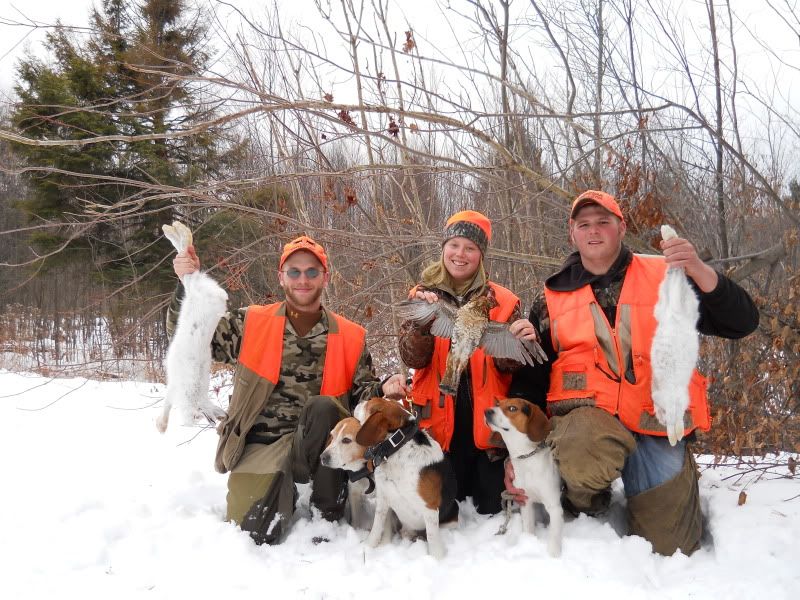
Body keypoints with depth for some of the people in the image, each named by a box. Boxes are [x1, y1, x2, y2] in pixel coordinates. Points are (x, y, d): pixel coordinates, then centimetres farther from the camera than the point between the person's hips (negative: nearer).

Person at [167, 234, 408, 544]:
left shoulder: (350, 336, 5)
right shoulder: (251, 323, 3)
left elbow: (359, 395, 10)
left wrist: (382, 390, -13)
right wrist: (188, 286, -15)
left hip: (318, 446, 1)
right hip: (258, 447, 0)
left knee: (322, 407, -31)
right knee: (254, 531, -19)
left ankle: (328, 512, -16)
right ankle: (279, 491, 13)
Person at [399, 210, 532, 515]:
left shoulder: (502, 301, 3)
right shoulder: (424, 296, 5)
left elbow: (509, 364, -1)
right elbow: (412, 357, -7)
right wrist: (424, 320, -26)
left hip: (488, 421, 0)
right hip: (440, 422, 0)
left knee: (492, 507, 3)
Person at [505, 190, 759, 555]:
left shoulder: (663, 276, 4)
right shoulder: (553, 298, 8)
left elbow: (741, 323, -3)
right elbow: (529, 378, 10)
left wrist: (698, 270, -19)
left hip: (657, 425, 1)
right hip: (588, 414, 0)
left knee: (670, 547, 4)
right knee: (584, 459, -36)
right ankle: (586, 503, 0)